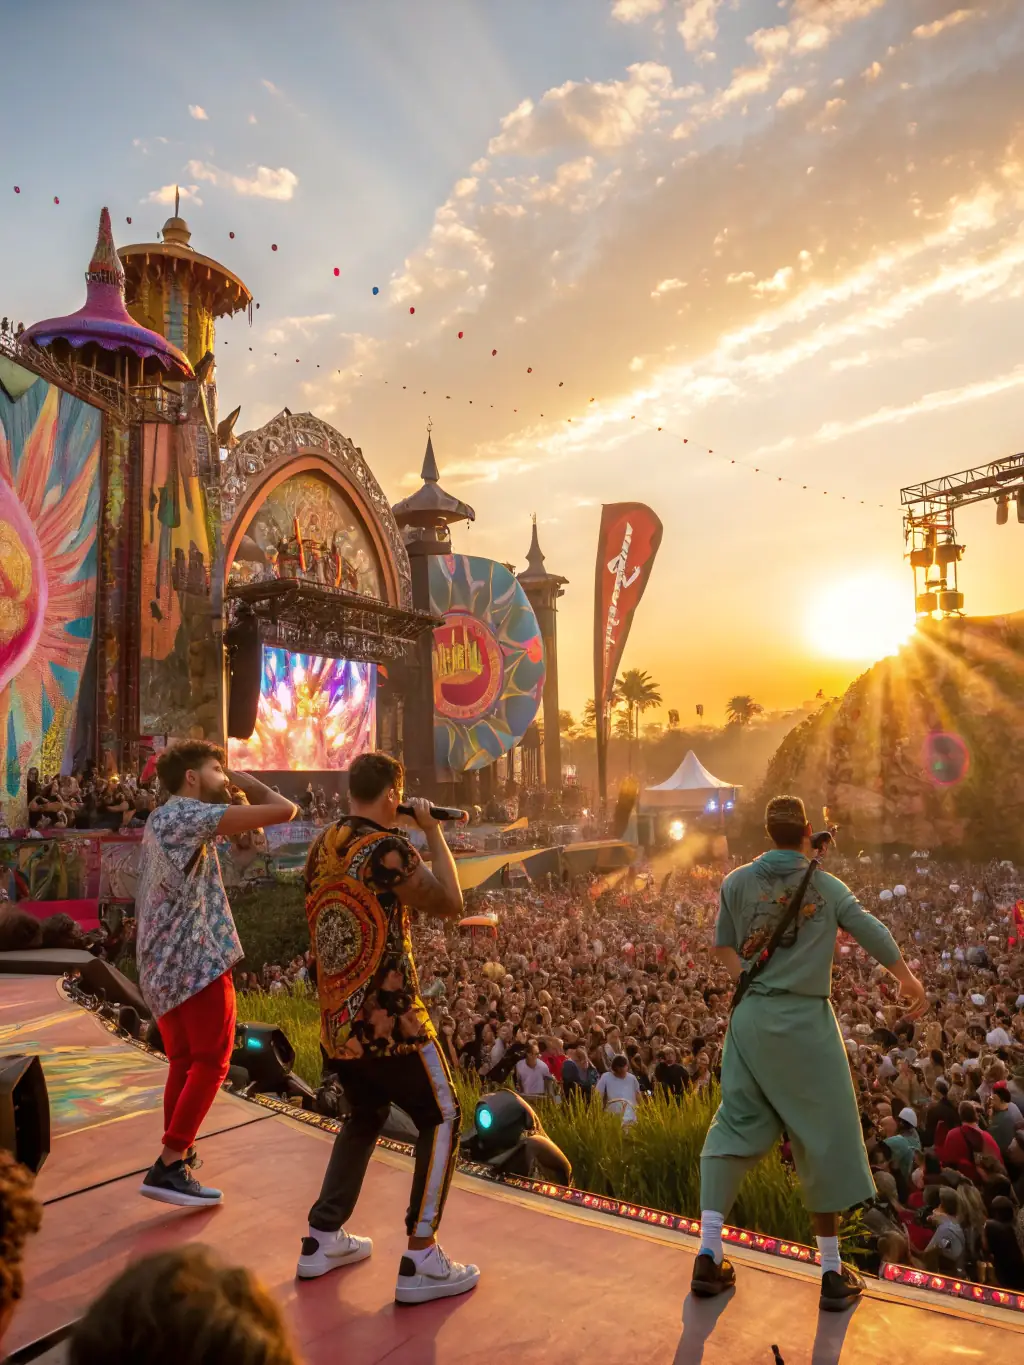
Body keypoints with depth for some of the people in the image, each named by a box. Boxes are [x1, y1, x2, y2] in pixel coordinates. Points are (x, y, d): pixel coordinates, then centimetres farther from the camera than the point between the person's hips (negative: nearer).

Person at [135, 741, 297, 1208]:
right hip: (196, 961, -9)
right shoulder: (192, 815, -14)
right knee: (211, 1064, 0)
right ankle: (168, 1166, -1)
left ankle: (177, 1151, 24)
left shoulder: (161, 819, 16)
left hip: (160, 965, 9)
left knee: (183, 1061, 18)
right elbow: (284, 811, -20)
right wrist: (249, 783, -1)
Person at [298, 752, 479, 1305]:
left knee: (364, 1117, 27)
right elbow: (450, 903, -8)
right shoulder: (389, 847, -18)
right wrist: (433, 831, -2)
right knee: (441, 1120, 8)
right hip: (389, 1021, -8)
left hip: (335, 1024, 8)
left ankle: (322, 1239, 32)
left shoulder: (321, 846, 5)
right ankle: (420, 1262, 8)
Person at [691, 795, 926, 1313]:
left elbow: (723, 945, 5)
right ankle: (832, 1273, 21)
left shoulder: (736, 882, -1)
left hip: (752, 1019, 2)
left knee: (734, 1126, 11)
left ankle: (709, 1256, 10)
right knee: (825, 1139, 11)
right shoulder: (827, 886, -4)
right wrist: (909, 980, 20)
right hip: (805, 1022, -2)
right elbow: (875, 935, 5)